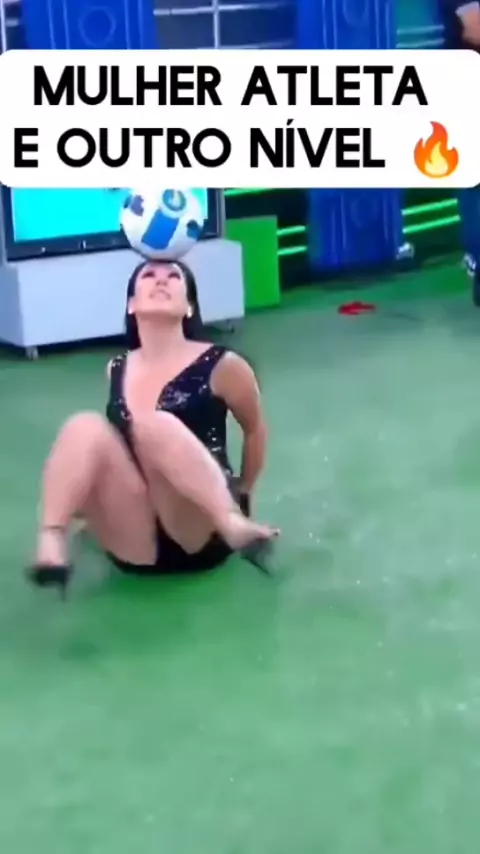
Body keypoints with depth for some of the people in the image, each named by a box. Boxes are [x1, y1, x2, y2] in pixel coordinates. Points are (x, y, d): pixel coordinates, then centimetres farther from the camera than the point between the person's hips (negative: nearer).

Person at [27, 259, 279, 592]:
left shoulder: (221, 366, -2)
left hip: (202, 535, -3)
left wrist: (242, 497, 23)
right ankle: (51, 546, -39)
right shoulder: (117, 370, 9)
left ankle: (234, 525, -45)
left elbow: (255, 429, 14)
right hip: (137, 546, 3)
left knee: (158, 425, -30)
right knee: (85, 427, -22)